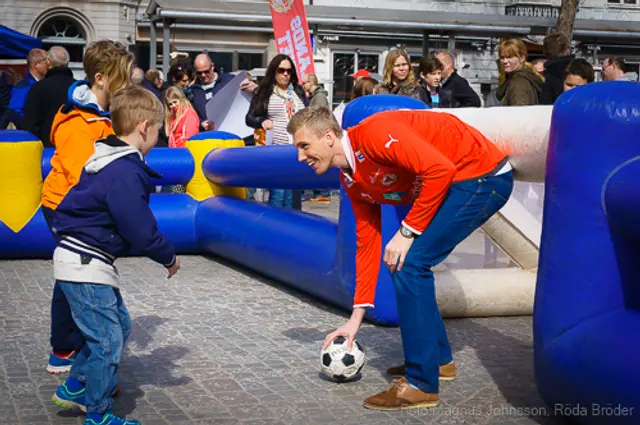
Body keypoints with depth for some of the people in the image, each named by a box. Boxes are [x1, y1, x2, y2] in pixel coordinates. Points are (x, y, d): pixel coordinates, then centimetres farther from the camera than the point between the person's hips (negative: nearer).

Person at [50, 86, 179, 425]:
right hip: (85, 267, -10)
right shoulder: (126, 174, -24)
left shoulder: (107, 160, 9)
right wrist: (169, 257, -5)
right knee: (107, 339, -2)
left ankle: (75, 387, 30)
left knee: (119, 324, 21)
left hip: (82, 261, 10)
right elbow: (142, 232, -22)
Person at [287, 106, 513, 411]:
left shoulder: (373, 134, -21)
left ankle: (421, 385, -7)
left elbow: (440, 169, -27)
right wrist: (356, 317, 11)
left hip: (484, 176, -10)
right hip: (460, 181, 10)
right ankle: (438, 359, 28)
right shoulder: (352, 180, 8)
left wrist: (407, 231, -20)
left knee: (409, 263, -14)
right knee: (404, 261, 13)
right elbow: (367, 244, 12)